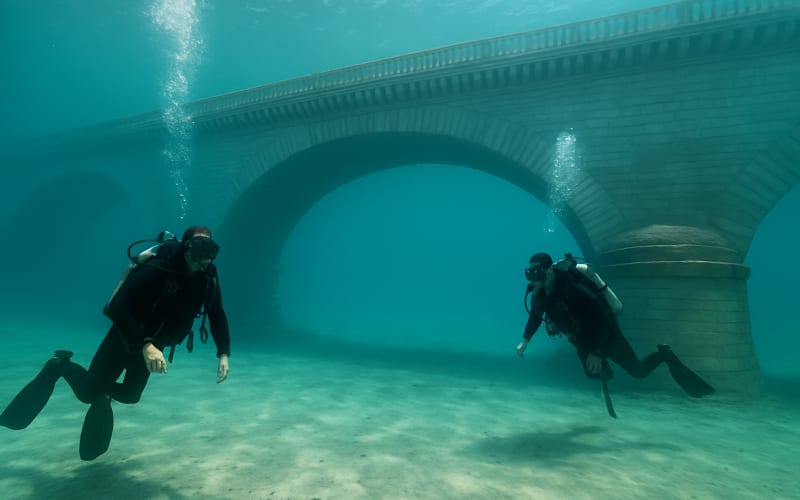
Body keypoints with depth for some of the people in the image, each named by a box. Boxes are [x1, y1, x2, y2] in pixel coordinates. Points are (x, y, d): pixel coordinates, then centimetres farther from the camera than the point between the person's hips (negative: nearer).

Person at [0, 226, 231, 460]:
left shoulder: (209, 277, -18)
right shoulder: (157, 269, -34)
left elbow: (217, 316, -9)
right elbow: (118, 308, -37)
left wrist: (223, 354, -20)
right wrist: (145, 345, -48)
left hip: (153, 344, 5)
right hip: (126, 336, -5)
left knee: (130, 395, 17)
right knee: (89, 392, 2)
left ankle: (104, 393, 50)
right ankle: (61, 366, 31)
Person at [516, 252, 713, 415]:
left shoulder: (571, 289, -38)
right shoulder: (538, 294, -14)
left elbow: (601, 318, -35)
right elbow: (535, 315, 6)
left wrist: (597, 353, -32)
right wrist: (525, 340, -3)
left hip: (605, 335, -7)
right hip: (584, 340, 7)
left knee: (638, 370, 4)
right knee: (593, 372, 26)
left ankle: (664, 355, 27)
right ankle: (603, 372, 57)